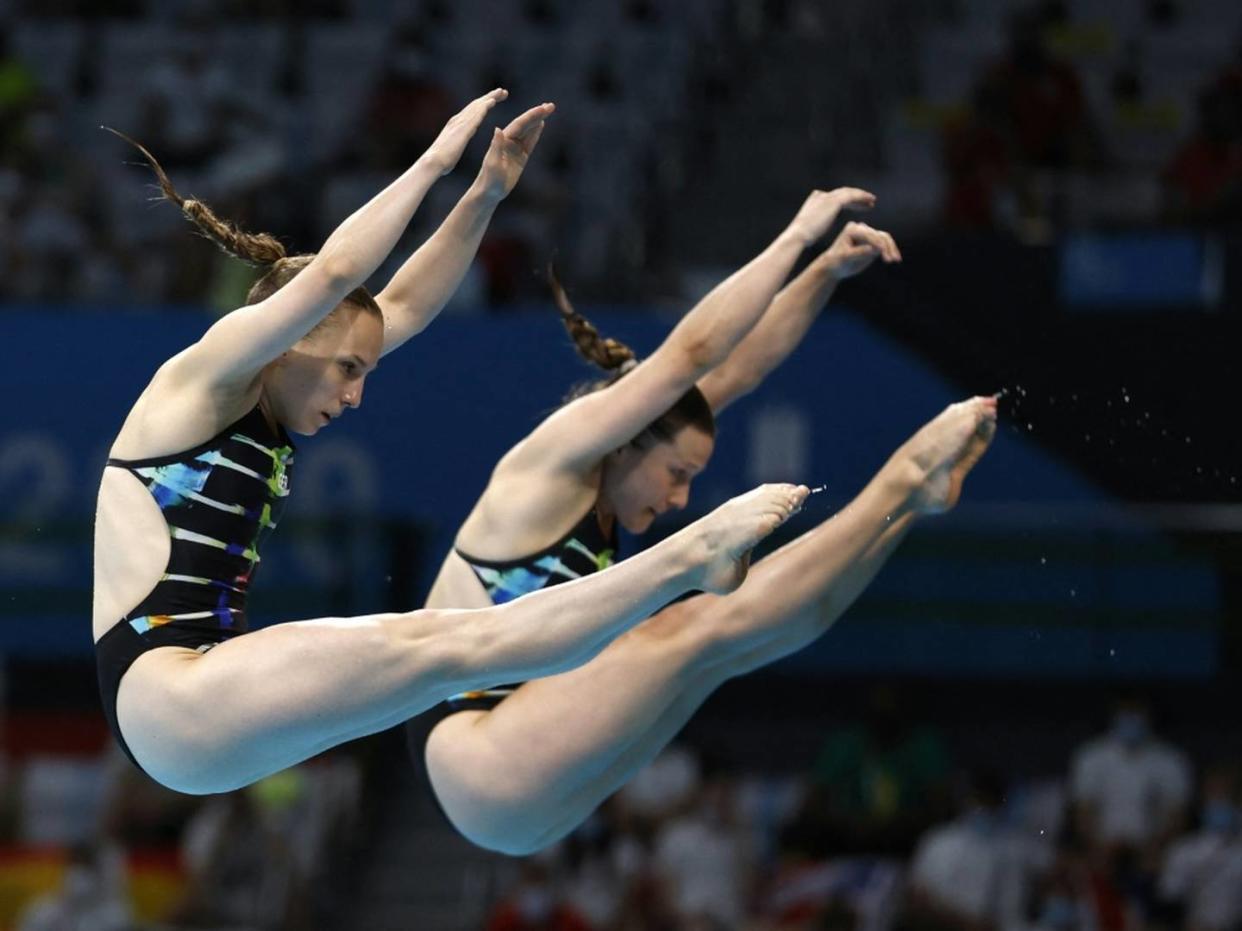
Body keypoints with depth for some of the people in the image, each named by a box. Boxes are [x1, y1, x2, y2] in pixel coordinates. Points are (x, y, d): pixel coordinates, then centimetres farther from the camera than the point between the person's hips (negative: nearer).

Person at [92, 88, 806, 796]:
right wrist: (436, 161, -8)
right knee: (438, 649, -17)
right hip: (164, 691, -10)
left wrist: (486, 196, 15)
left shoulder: (262, 422, 21)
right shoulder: (198, 380, -3)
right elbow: (333, 273, -15)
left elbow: (404, 306, 20)